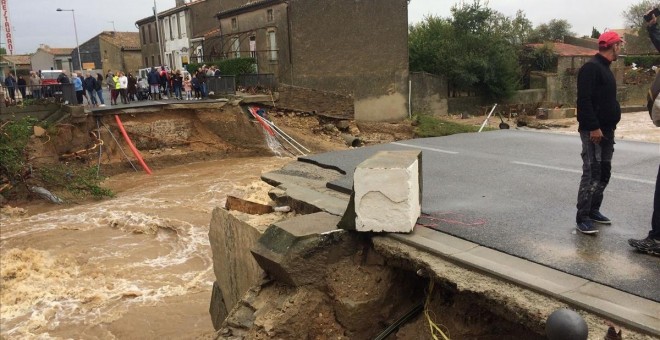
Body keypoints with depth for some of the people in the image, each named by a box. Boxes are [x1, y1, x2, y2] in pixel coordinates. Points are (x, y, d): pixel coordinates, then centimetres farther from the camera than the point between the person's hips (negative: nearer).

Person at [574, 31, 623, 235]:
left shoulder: (605, 68, 18)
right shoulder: (591, 67, -13)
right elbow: (584, 100, -22)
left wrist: (610, 126, 17)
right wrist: (593, 127, -25)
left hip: (606, 130, 10)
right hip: (593, 131, -10)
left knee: (604, 173, 13)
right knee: (592, 174, -10)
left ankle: (593, 210, 22)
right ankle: (582, 218, -6)